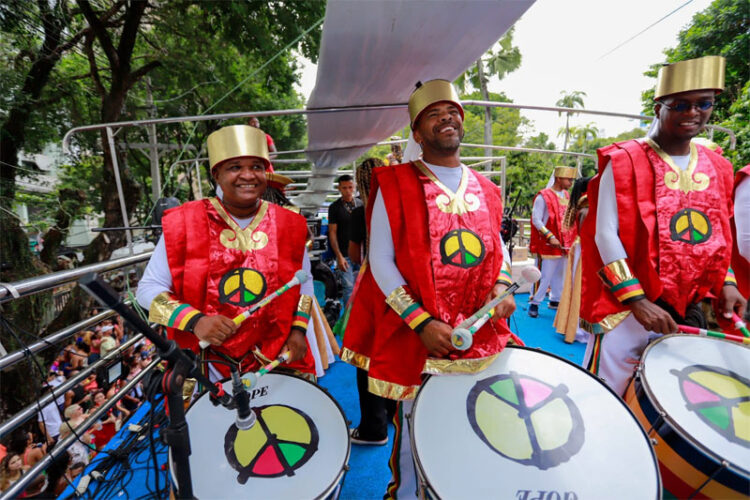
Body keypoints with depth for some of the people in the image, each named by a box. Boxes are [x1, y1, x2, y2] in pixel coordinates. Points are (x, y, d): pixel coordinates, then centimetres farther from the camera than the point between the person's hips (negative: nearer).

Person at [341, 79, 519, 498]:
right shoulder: (395, 185, -6)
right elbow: (380, 261, -11)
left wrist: (502, 284, -2)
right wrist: (421, 322, -17)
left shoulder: (486, 190, 10)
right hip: (418, 336, -4)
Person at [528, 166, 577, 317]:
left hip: (564, 243, 8)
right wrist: (550, 237, -23)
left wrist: (571, 239, 10)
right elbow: (536, 220, -15)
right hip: (549, 244, -8)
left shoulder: (566, 195, 13)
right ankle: (534, 303, 5)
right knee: (546, 275, -6)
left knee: (560, 273, 15)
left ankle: (555, 300, 29)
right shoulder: (543, 197, -11)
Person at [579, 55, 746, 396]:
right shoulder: (623, 162, -11)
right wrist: (636, 300, -20)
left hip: (689, 310, 7)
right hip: (625, 306, -6)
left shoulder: (717, 167, 10)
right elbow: (605, 234, -16)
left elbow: (716, 237, 17)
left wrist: (725, 283, 2)